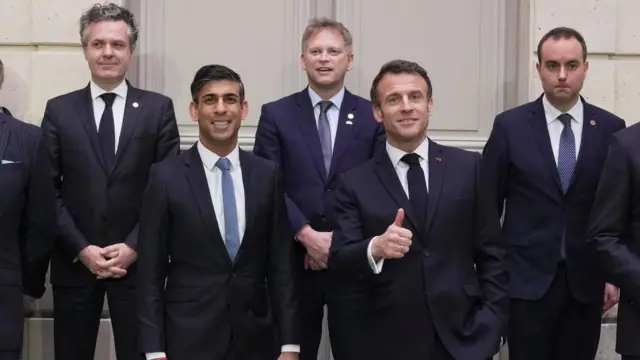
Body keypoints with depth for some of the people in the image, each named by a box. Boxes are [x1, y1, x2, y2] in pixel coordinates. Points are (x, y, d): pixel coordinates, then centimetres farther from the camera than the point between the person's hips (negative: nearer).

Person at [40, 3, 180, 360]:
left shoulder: (158, 108, 3)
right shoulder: (59, 110, 5)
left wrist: (134, 246, -10)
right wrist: (80, 248, -9)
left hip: (138, 261, -1)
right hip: (74, 262, 1)